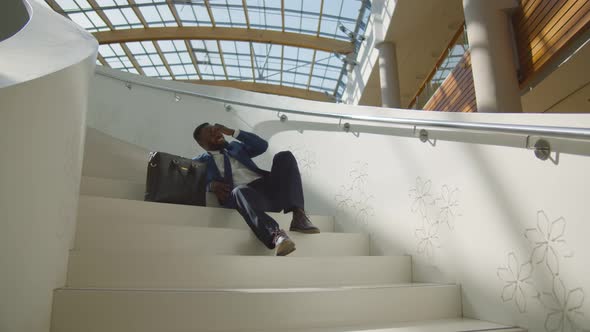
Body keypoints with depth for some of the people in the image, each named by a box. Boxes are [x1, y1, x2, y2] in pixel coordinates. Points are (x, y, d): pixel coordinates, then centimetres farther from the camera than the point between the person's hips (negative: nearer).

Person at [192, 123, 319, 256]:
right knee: (240, 191, -38)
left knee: (285, 156, -18)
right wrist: (211, 185, -17)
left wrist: (232, 132, 11)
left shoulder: (236, 146, 29)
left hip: (268, 187, 4)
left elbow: (262, 145, 15)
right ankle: (275, 235, -60)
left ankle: (298, 215, -32)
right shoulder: (202, 161, 18)